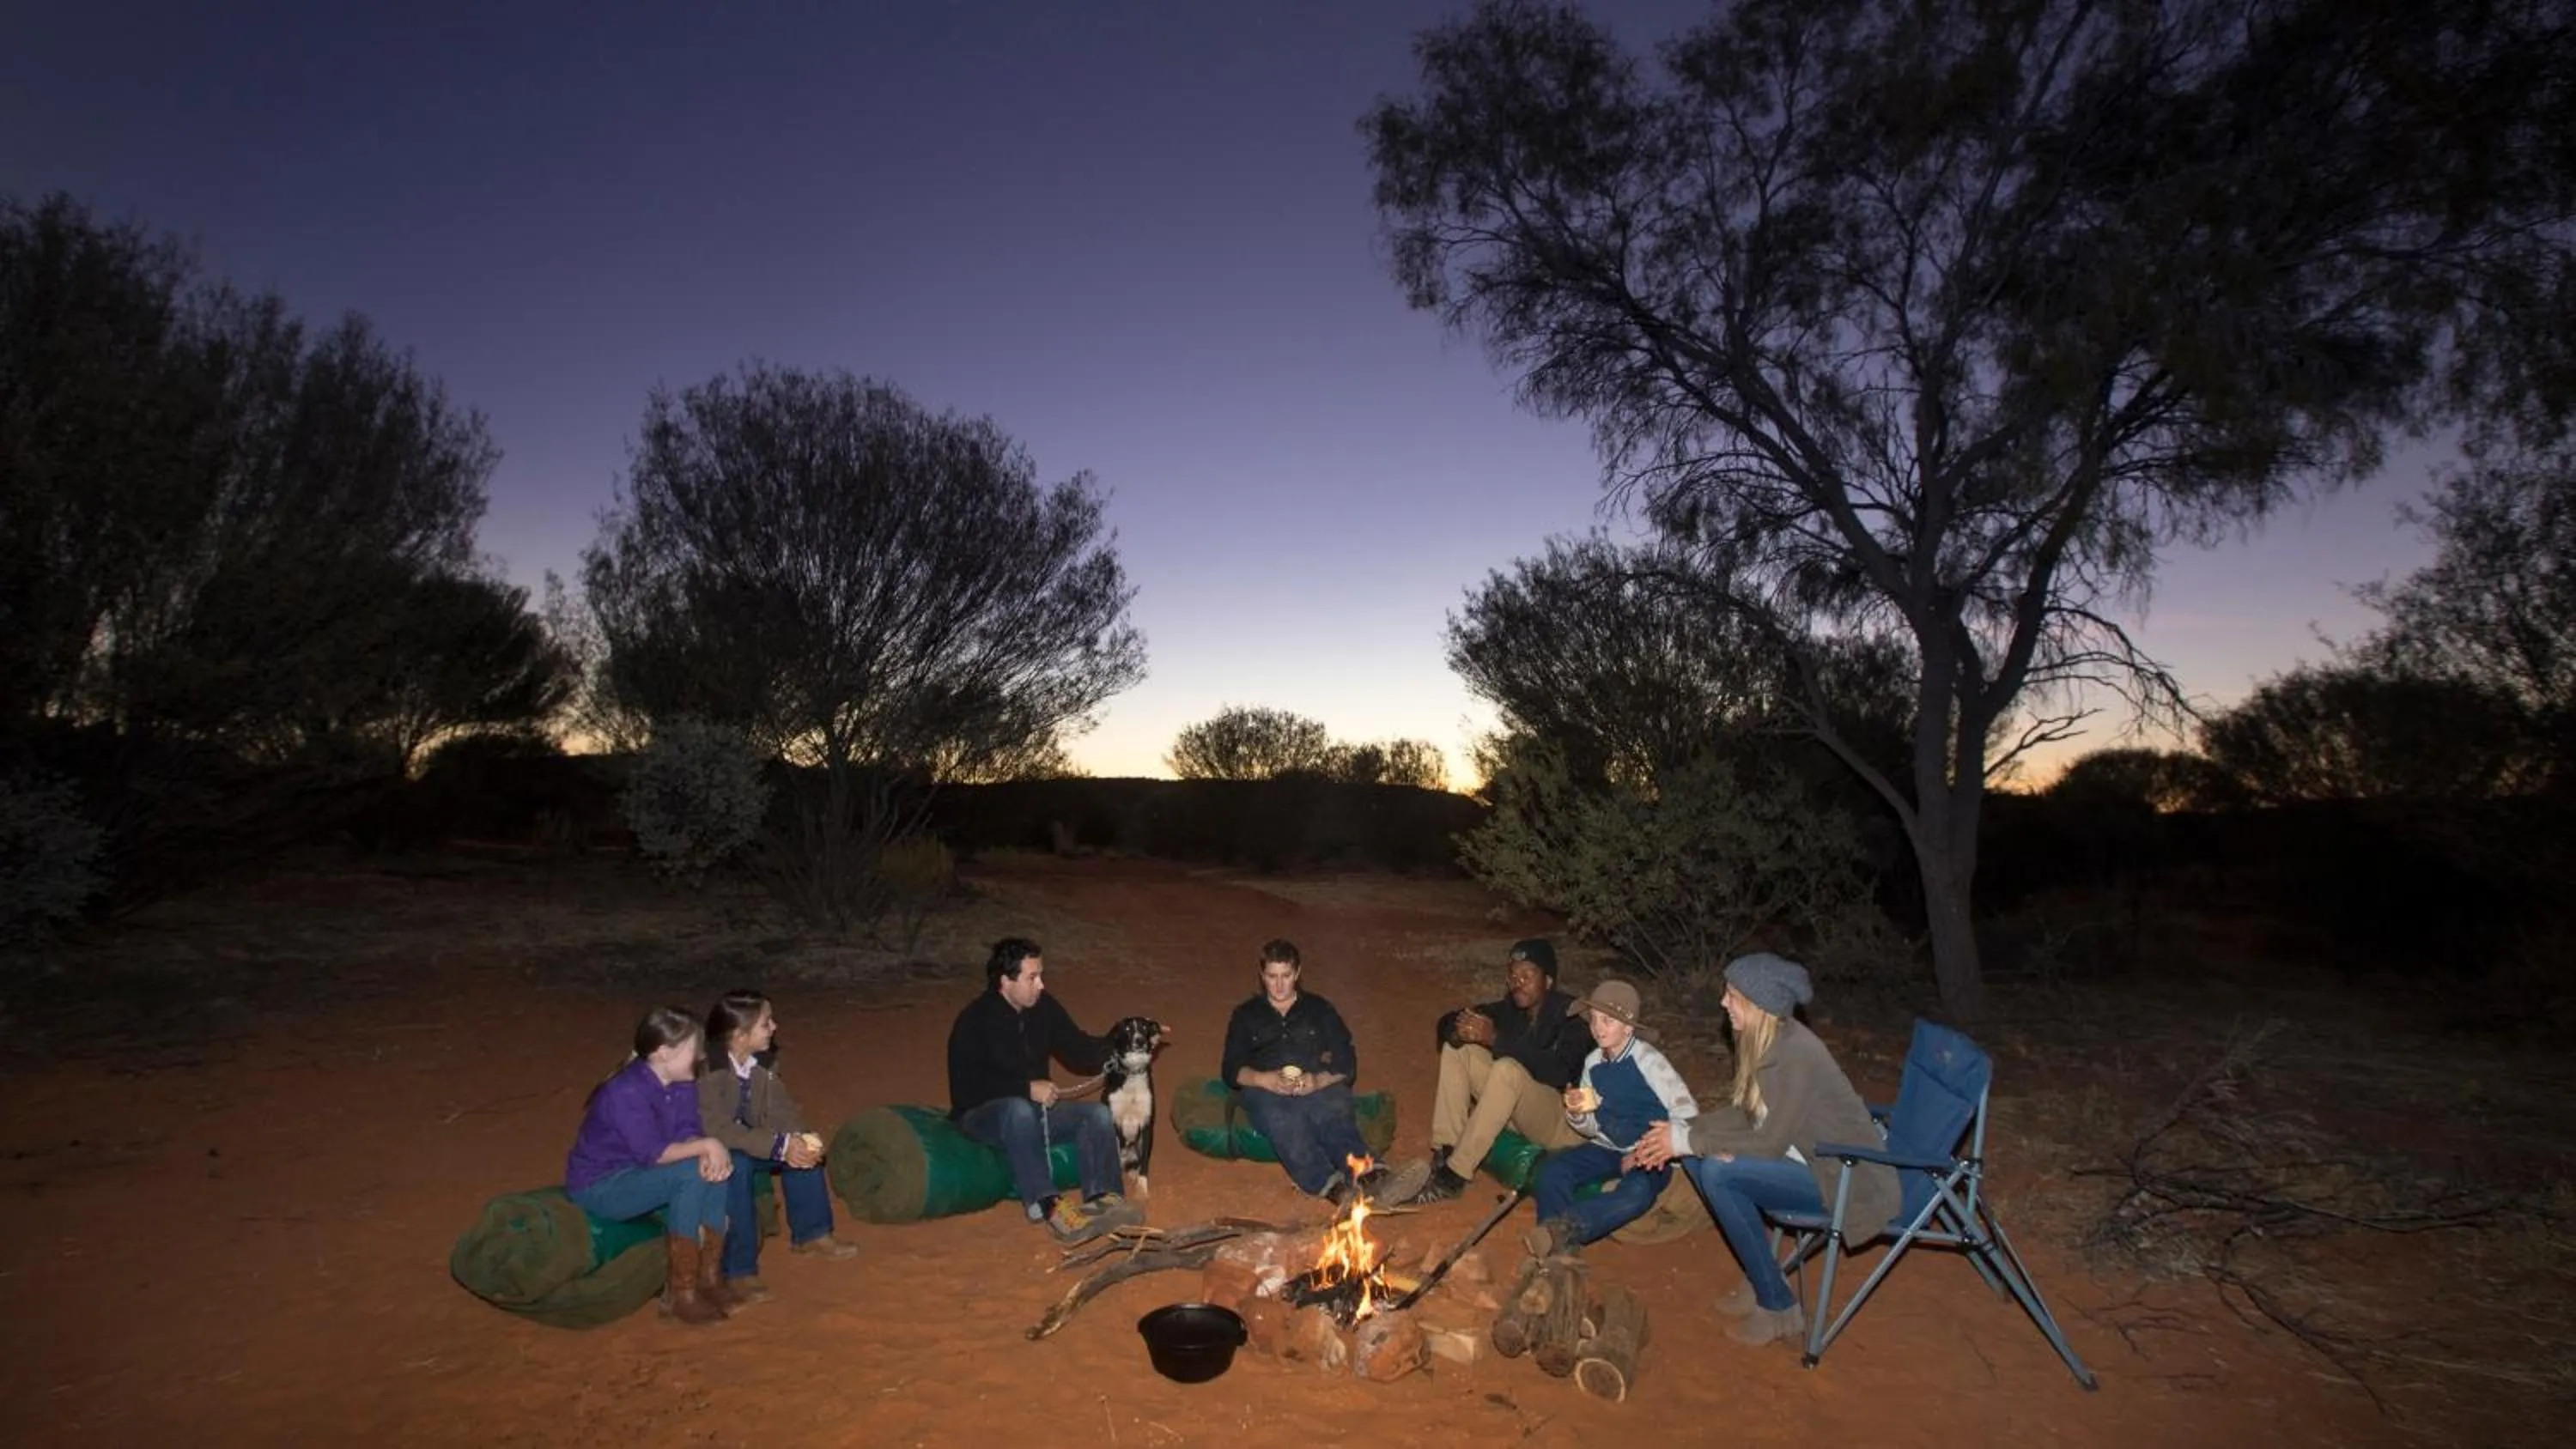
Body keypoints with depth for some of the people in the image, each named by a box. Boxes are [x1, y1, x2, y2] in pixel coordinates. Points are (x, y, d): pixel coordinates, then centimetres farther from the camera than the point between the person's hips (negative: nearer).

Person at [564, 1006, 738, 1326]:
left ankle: (708, 1278, -5)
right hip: (598, 1186, -8)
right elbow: (652, 1153, -31)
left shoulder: (682, 1083, -4)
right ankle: (681, 1294, -19)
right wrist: (708, 1146, -27)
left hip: (637, 1174, 8)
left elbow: (687, 1133, -7)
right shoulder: (626, 1092, -28)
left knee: (715, 1169, -14)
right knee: (689, 1174, -28)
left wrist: (712, 1154, -27)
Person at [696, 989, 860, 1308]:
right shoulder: (707, 1069, -27)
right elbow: (716, 1129, -34)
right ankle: (738, 1271, -27)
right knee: (738, 1165, -35)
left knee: (802, 1148, -8)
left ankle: (810, 1234, 8)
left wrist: (799, 1140, -25)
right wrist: (780, 1146, -36)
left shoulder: (762, 1062, -3)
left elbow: (781, 1110, -4)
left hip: (743, 1143, 8)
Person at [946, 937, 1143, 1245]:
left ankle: (1101, 1198, -33)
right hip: (981, 1114, -6)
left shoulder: (1044, 1008, 2)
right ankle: (1047, 1205, -46)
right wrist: (1026, 1089, -24)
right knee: (1018, 1110, -39)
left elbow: (1079, 1051, 7)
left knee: (1098, 1114, -16)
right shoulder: (974, 1021, -15)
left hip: (1035, 1108, 6)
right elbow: (966, 1088, -20)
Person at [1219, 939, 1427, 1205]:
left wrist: (1319, 1080, -9)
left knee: (1336, 1115, -37)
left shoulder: (1319, 1009, 25)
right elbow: (1230, 1070, 12)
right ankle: (1335, 1188, -60)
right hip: (1264, 1091, 0)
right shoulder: (1246, 1015, 25)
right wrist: (1266, 1079, -10)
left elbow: (1347, 1064, 14)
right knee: (1287, 1124, -38)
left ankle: (1372, 1179, -63)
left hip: (1319, 1086, 0)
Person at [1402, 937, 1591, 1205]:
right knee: (1456, 1048, -2)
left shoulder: (1570, 1015, -19)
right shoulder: (1511, 1008, 0)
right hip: (1518, 1114, 8)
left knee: (1507, 1070, -33)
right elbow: (1446, 1023, 2)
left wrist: (1496, 1039, -38)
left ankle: (1455, 1175, -27)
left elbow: (1559, 1072, -36)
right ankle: (1444, 1153, -12)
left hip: (1567, 1120, -7)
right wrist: (1459, 1030, -24)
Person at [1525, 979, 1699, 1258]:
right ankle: (1561, 1250, -26)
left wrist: (1651, 1153, -20)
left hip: (1648, 1155, -5)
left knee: (1637, 1191, -38)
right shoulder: (1593, 1063, 1)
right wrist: (1577, 1114, -15)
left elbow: (1687, 1114, -15)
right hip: (1607, 1149, 5)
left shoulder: (1647, 1060, -14)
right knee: (1553, 1172, -21)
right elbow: (1592, 1129, 8)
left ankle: (1565, 1227, -41)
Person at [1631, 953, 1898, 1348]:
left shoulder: (1797, 1054, -27)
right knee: (1696, 1157, -3)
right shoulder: (1761, 1041, -2)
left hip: (1847, 1177, -9)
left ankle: (1778, 1306, -7)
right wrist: (1682, 1132, -9)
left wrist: (1687, 1140, -20)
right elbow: (1741, 1112, 6)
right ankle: (1761, 1278, 9)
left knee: (1719, 1173, -24)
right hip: (1804, 1157, 9)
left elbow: (1771, 1144, -26)